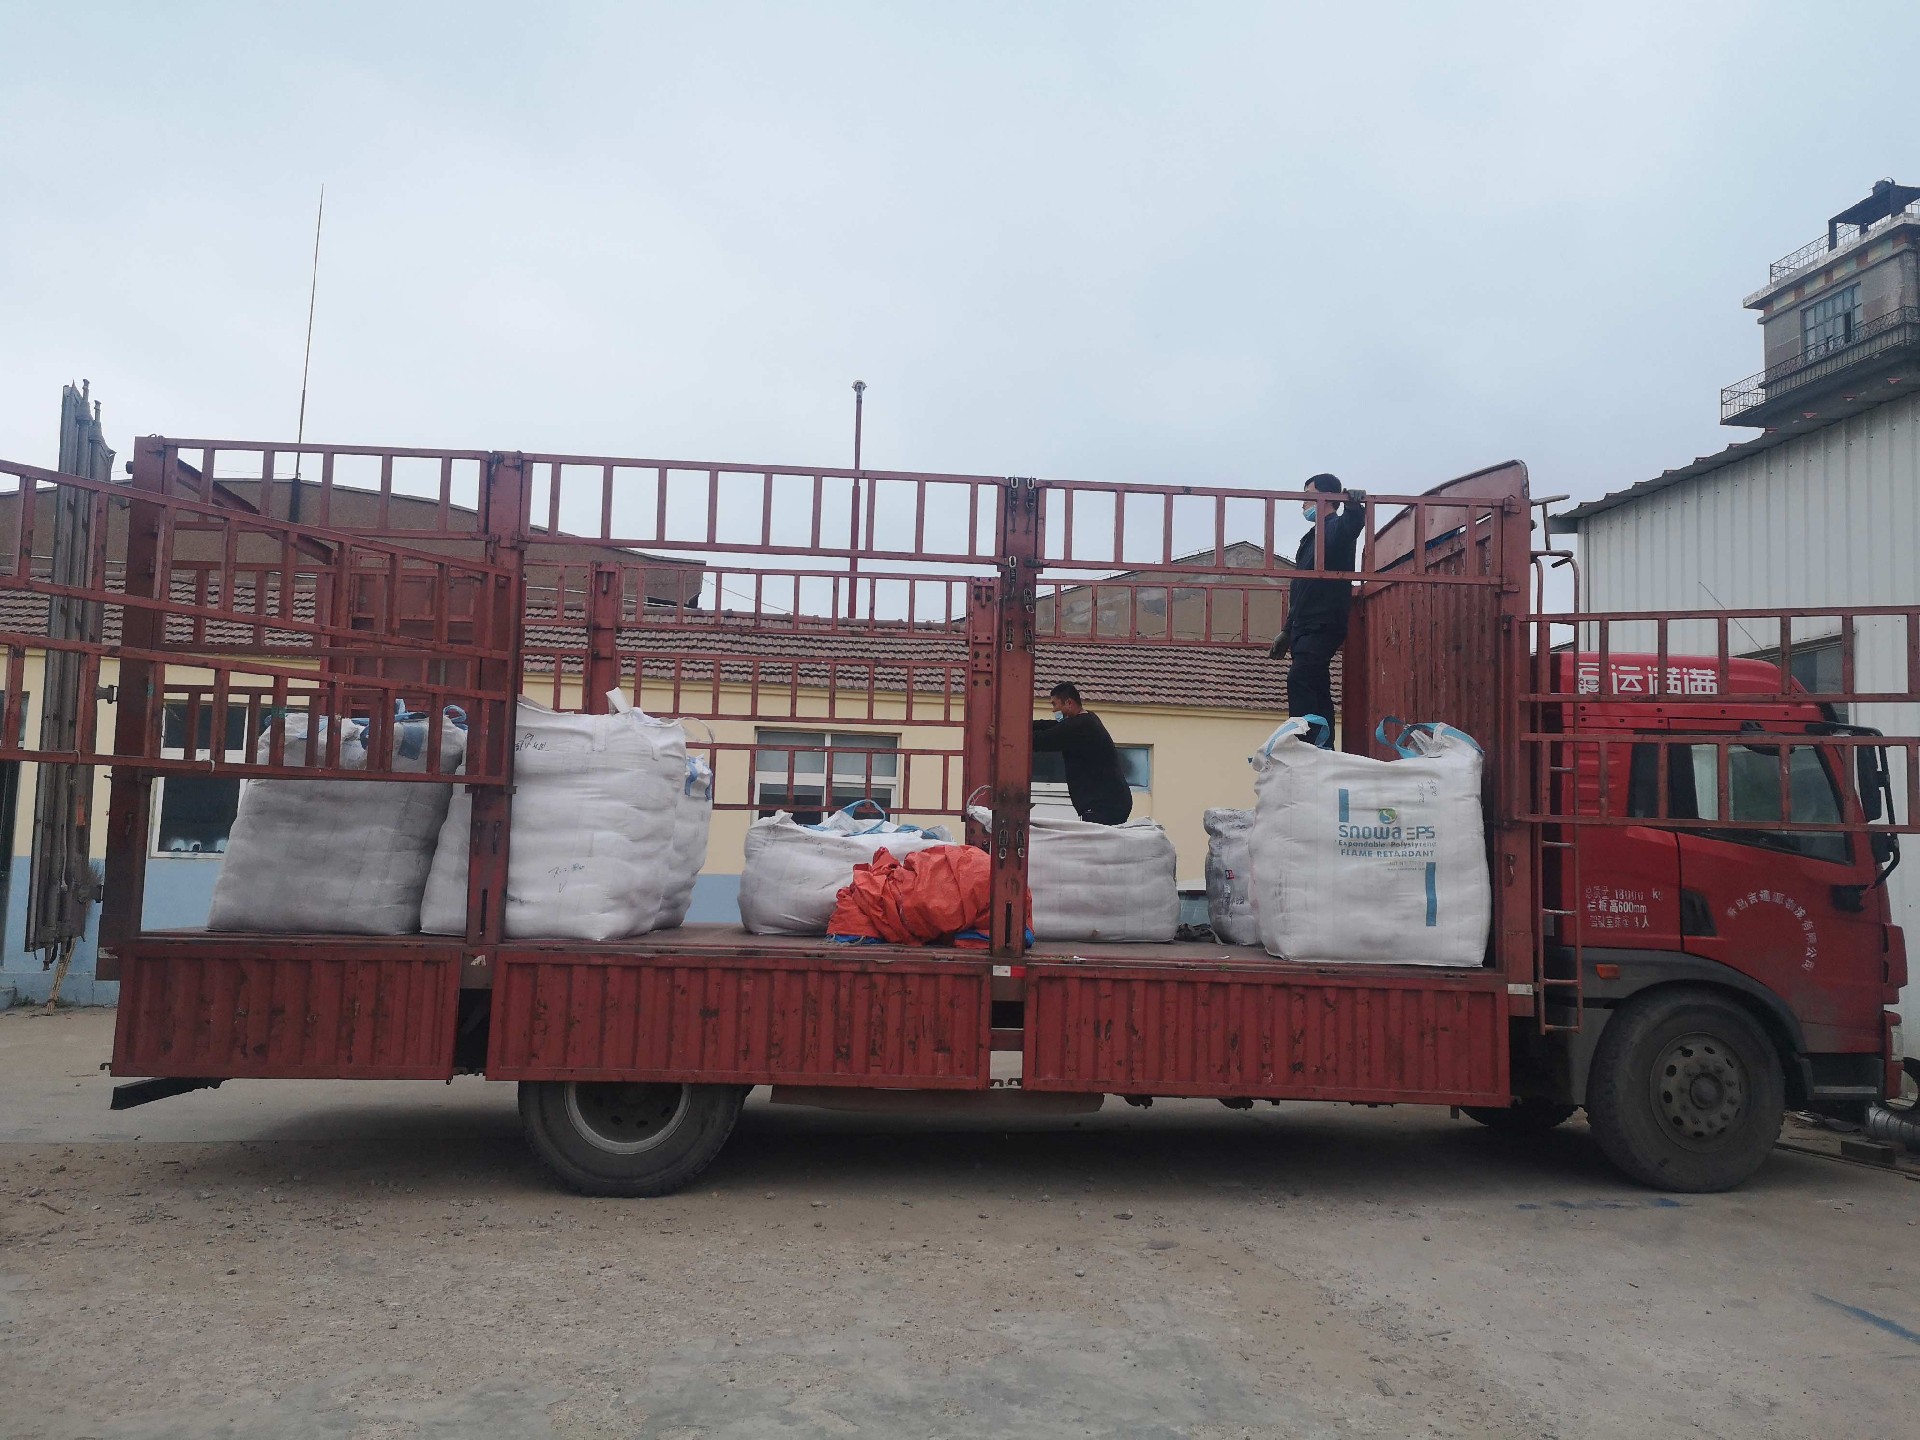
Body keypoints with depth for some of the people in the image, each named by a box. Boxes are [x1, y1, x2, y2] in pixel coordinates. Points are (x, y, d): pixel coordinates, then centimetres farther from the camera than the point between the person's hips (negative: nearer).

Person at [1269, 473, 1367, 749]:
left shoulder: (1338, 528, -4)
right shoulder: (1313, 537, 23)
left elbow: (1353, 524, -30)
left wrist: (1354, 504, -52)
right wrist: (1288, 632, 27)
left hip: (1324, 625, -10)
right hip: (1305, 628, 10)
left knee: (1299, 679, -23)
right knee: (1317, 689, 8)